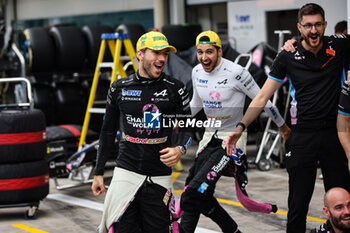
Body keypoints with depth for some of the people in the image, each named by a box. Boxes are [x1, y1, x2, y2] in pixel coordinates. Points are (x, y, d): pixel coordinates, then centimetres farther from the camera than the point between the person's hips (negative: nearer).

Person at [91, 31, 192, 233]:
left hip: (160, 178, 0)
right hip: (126, 173, 0)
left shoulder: (175, 89, 0)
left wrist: (180, 149, -14)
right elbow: (108, 131, 13)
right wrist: (99, 173, 13)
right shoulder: (119, 88, 4)